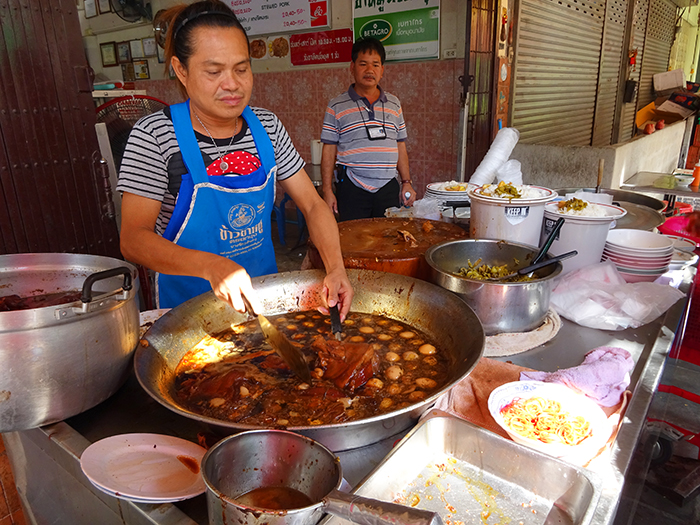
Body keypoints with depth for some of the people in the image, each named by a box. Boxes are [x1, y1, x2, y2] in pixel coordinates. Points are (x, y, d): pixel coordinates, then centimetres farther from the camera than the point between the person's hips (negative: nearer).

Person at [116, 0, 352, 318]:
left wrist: (335, 267, -19)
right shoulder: (154, 135, -13)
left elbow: (313, 205, -2)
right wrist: (211, 266, -34)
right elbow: (133, 240, -17)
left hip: (262, 293, 3)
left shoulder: (267, 127, -1)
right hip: (187, 304, -2)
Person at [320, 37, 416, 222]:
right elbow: (329, 151, 1)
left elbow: (400, 147, 16)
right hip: (352, 190, -3)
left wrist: (407, 182, 9)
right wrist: (327, 191, -4)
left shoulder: (394, 104, 12)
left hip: (389, 188, 3)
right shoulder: (337, 106, 2)